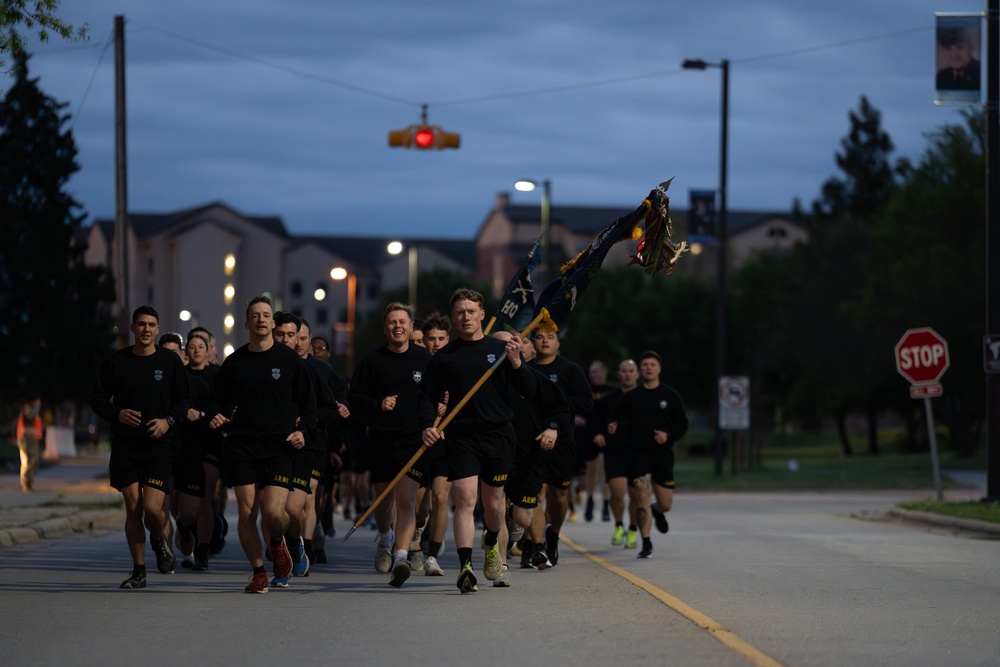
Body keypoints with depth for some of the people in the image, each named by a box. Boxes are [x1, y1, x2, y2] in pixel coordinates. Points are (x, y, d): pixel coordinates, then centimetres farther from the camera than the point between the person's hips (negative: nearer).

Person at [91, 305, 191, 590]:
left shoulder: (170, 361, 4)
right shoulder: (116, 362, 4)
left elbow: (183, 399, 9)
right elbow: (98, 398, 9)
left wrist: (168, 420, -9)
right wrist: (118, 413, -11)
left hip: (158, 446, -1)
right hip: (124, 446, 1)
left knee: (152, 507, -12)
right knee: (133, 508, -1)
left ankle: (158, 540, 23)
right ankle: (139, 571, 8)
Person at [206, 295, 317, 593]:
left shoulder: (289, 359, 5)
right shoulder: (234, 362, 10)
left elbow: (308, 401, 9)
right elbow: (220, 398, 18)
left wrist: (303, 429, -6)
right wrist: (217, 415, -4)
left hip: (279, 446, -2)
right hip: (241, 446, 2)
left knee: (273, 512, -14)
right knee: (247, 513, -4)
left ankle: (278, 542, 21)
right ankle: (258, 572, 11)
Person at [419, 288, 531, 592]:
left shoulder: (500, 349, 6)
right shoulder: (444, 356, 7)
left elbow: (527, 391, 4)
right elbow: (427, 395, 11)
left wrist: (516, 364, -13)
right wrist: (428, 426, -6)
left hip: (498, 433, 1)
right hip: (460, 436, -1)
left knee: (493, 501, 11)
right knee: (464, 499, -15)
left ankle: (492, 545, 42)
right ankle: (466, 566, -23)